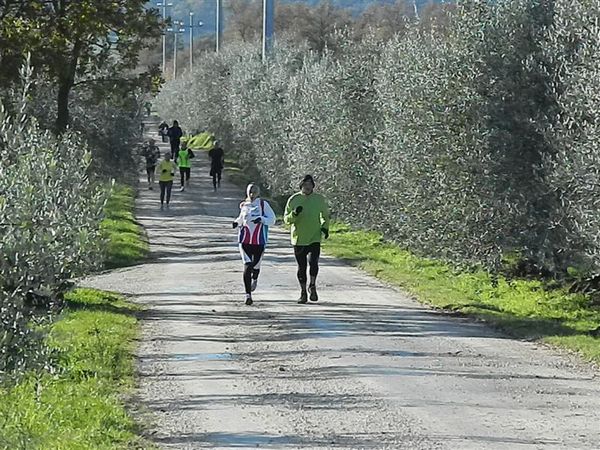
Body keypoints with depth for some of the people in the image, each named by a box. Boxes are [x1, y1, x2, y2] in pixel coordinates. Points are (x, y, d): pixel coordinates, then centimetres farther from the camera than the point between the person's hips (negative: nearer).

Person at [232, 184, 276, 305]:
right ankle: (248, 295, -8)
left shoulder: (263, 204, -2)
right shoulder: (244, 205, 9)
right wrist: (236, 222, 5)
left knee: (255, 265, 7)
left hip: (259, 241, -1)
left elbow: (272, 219, -4)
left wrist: (261, 219, -21)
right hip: (245, 240, 1)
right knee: (247, 266, -11)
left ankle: (255, 279, 46)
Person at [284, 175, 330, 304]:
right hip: (298, 239, 1)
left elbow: (325, 216, 17)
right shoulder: (293, 199, 1)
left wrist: (325, 227, 0)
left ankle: (312, 286, 2)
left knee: (313, 261, -20)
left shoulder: (320, 199, 3)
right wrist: (294, 214, -17)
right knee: (301, 267, 6)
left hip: (315, 238, -1)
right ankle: (303, 292, 19)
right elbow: (286, 219, 3)